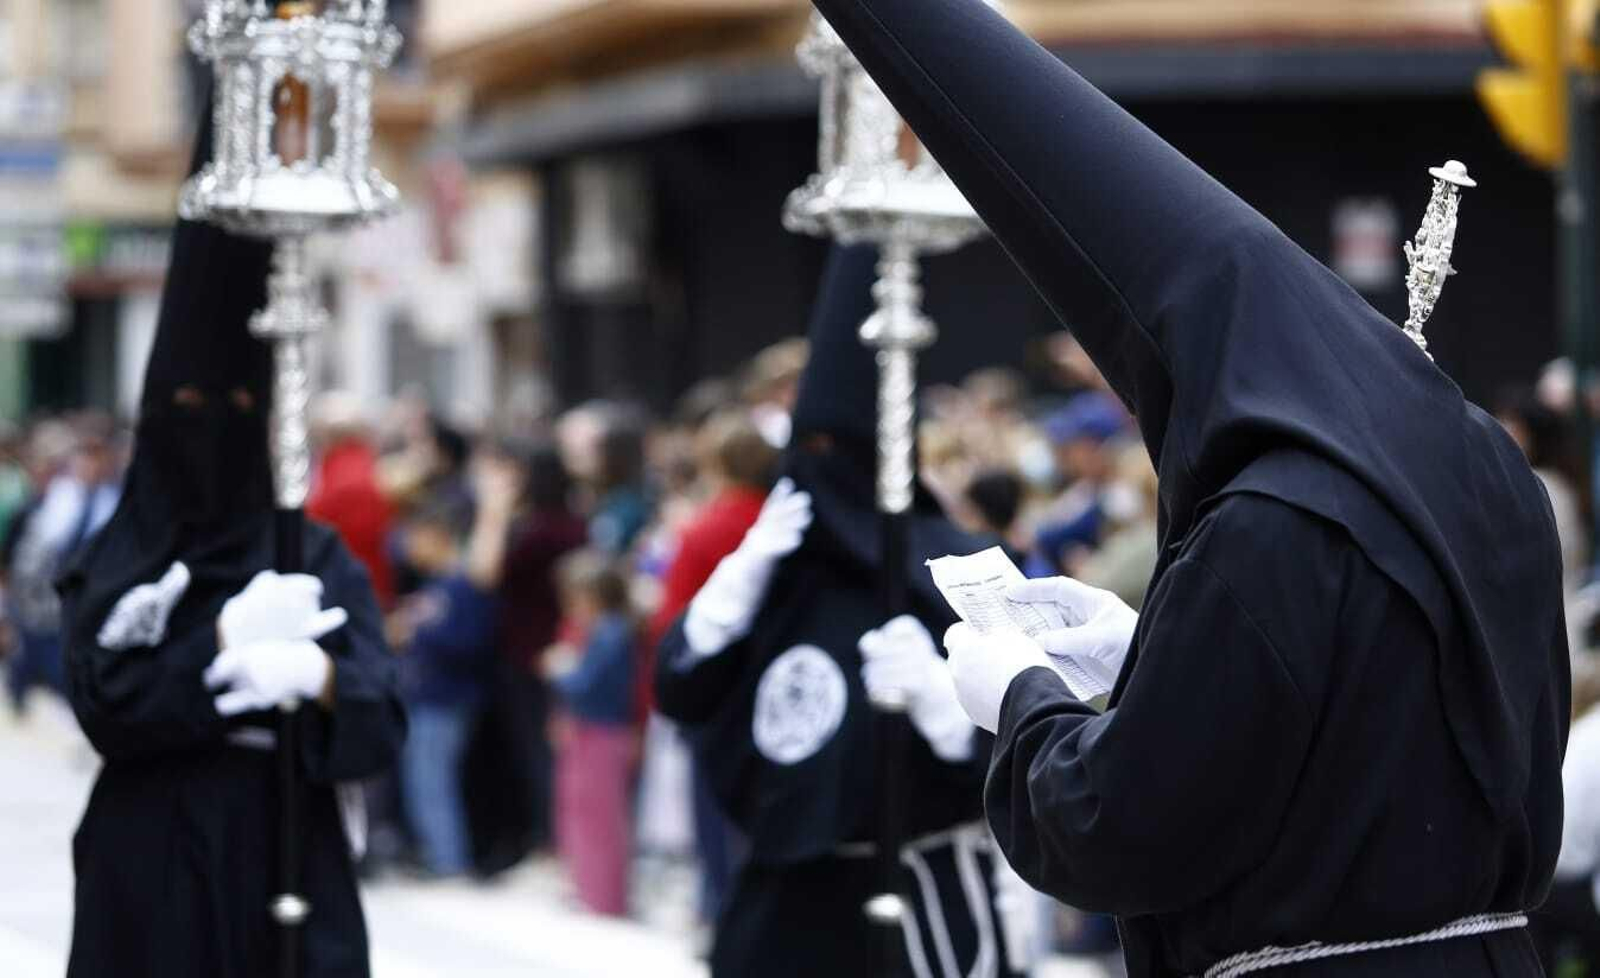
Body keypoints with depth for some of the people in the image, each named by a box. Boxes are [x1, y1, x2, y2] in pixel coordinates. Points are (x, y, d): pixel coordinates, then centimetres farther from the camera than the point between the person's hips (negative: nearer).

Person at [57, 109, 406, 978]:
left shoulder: (317, 559, 7)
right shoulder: (113, 565, 6)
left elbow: (381, 722, -4)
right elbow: (104, 704, -11)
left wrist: (320, 675, -25)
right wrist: (230, 638, -16)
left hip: (288, 880, 1)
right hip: (150, 884, -1)